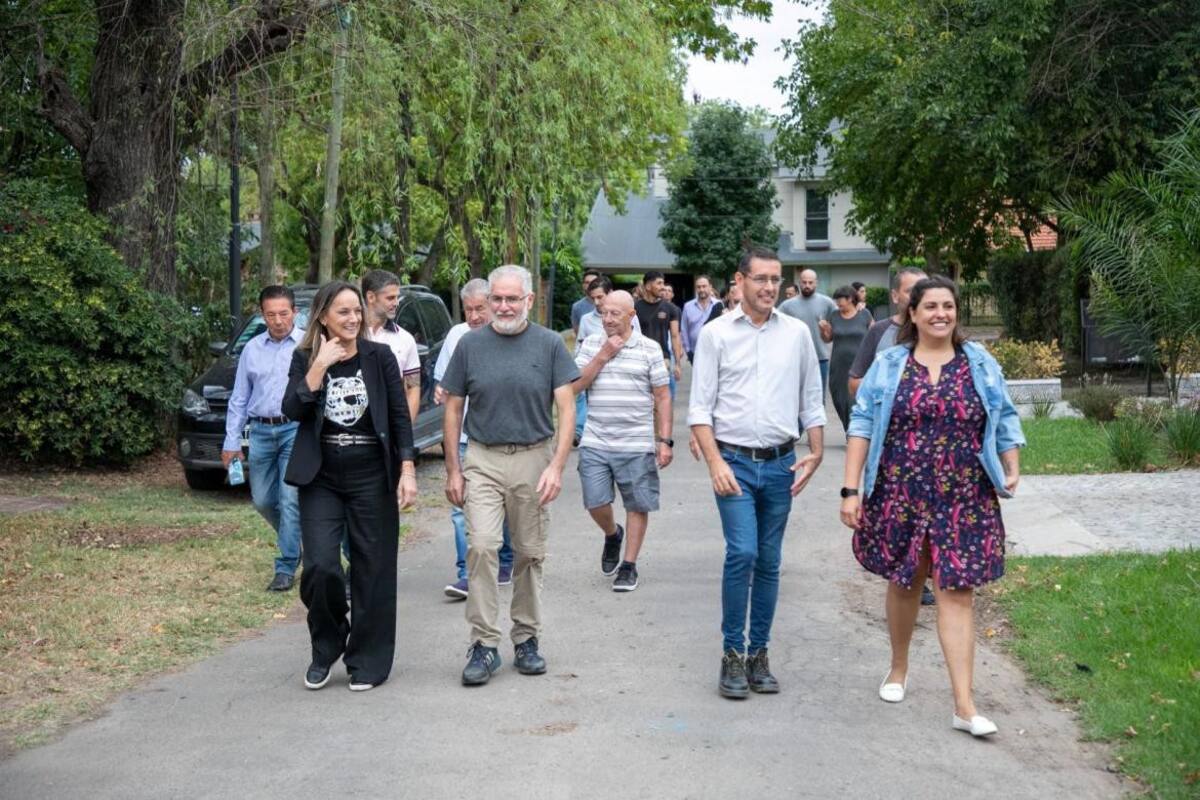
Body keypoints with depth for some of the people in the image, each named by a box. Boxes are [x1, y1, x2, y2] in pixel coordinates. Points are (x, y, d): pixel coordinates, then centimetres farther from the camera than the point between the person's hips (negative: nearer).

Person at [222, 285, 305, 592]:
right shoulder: (252, 349, 11)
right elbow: (239, 398, 13)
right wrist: (231, 441, 9)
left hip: (296, 429, -4)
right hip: (261, 431, 5)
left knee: (290, 500, -8)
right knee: (262, 500, 10)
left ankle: (286, 568, -1)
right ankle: (293, 539, 36)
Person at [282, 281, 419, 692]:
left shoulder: (380, 357, 0)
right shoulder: (305, 359, 2)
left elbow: (400, 416, 0)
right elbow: (293, 409, -12)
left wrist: (407, 470, -7)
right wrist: (320, 365, -18)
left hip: (372, 477, 0)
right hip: (321, 478, 0)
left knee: (372, 572, 2)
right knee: (320, 566, -9)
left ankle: (367, 662, 15)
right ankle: (326, 648, 16)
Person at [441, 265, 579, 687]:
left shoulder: (550, 344, 0)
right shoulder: (470, 344, 3)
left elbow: (566, 408, -3)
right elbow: (453, 408, 7)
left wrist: (556, 466, -13)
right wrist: (453, 469, 3)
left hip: (534, 458, 0)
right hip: (483, 460, 0)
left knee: (530, 553, 8)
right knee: (480, 545, -13)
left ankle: (526, 638, 22)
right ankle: (484, 644, -6)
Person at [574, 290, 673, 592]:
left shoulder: (649, 349, 1)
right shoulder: (591, 345, 6)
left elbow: (662, 397, 3)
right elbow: (575, 386, -2)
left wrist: (664, 440, -3)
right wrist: (603, 356, -10)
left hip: (637, 445, -1)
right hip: (595, 443, 1)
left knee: (637, 506, 3)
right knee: (595, 503, -1)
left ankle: (628, 566, 16)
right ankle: (612, 535, 31)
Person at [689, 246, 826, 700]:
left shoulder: (797, 334, 7)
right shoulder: (716, 334, 0)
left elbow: (811, 401, 13)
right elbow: (700, 408, -2)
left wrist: (815, 453, 3)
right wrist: (715, 462, -11)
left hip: (780, 463, 3)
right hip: (733, 461, -3)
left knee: (769, 562, 7)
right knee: (742, 553, -14)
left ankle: (759, 654, 17)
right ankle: (732, 654, -2)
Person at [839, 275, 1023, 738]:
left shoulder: (980, 365, 6)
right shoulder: (889, 366, 2)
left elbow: (1004, 421, 12)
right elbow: (862, 426, -1)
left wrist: (1012, 468, -2)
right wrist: (851, 490, -7)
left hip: (964, 501, 0)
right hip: (900, 495, 0)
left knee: (957, 593, -5)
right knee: (903, 583, 14)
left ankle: (964, 705, -6)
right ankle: (898, 669, 37)